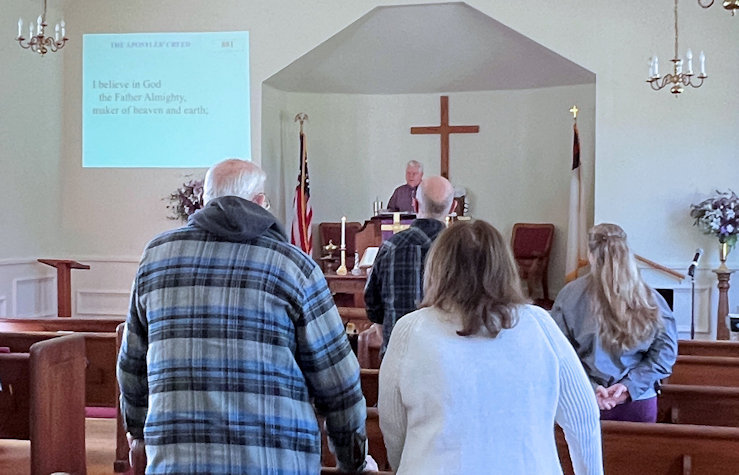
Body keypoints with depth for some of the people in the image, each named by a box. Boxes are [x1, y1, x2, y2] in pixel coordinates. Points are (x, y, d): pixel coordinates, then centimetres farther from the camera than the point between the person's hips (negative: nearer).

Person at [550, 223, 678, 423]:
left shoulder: (570, 295, -8)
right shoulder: (651, 299, -3)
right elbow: (665, 352, -3)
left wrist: (588, 388, -11)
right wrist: (630, 385, -7)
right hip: (639, 404, 1)